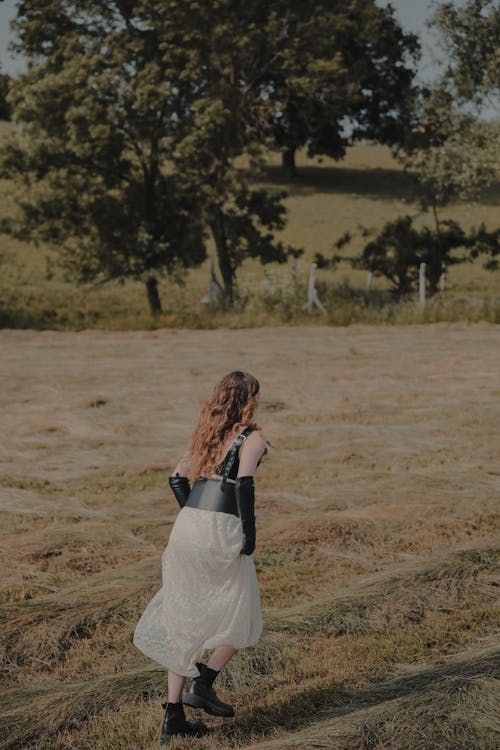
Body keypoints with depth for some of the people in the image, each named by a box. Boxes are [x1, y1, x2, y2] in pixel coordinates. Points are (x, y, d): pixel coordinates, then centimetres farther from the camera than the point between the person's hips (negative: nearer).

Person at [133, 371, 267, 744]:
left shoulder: (208, 434, 17)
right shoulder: (252, 437, -4)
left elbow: (178, 477, 18)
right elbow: (244, 484, -17)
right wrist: (250, 536, -11)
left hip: (187, 527, 7)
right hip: (221, 532, -6)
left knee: (184, 622, 11)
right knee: (242, 619, 15)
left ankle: (173, 717, 13)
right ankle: (203, 685, 5)